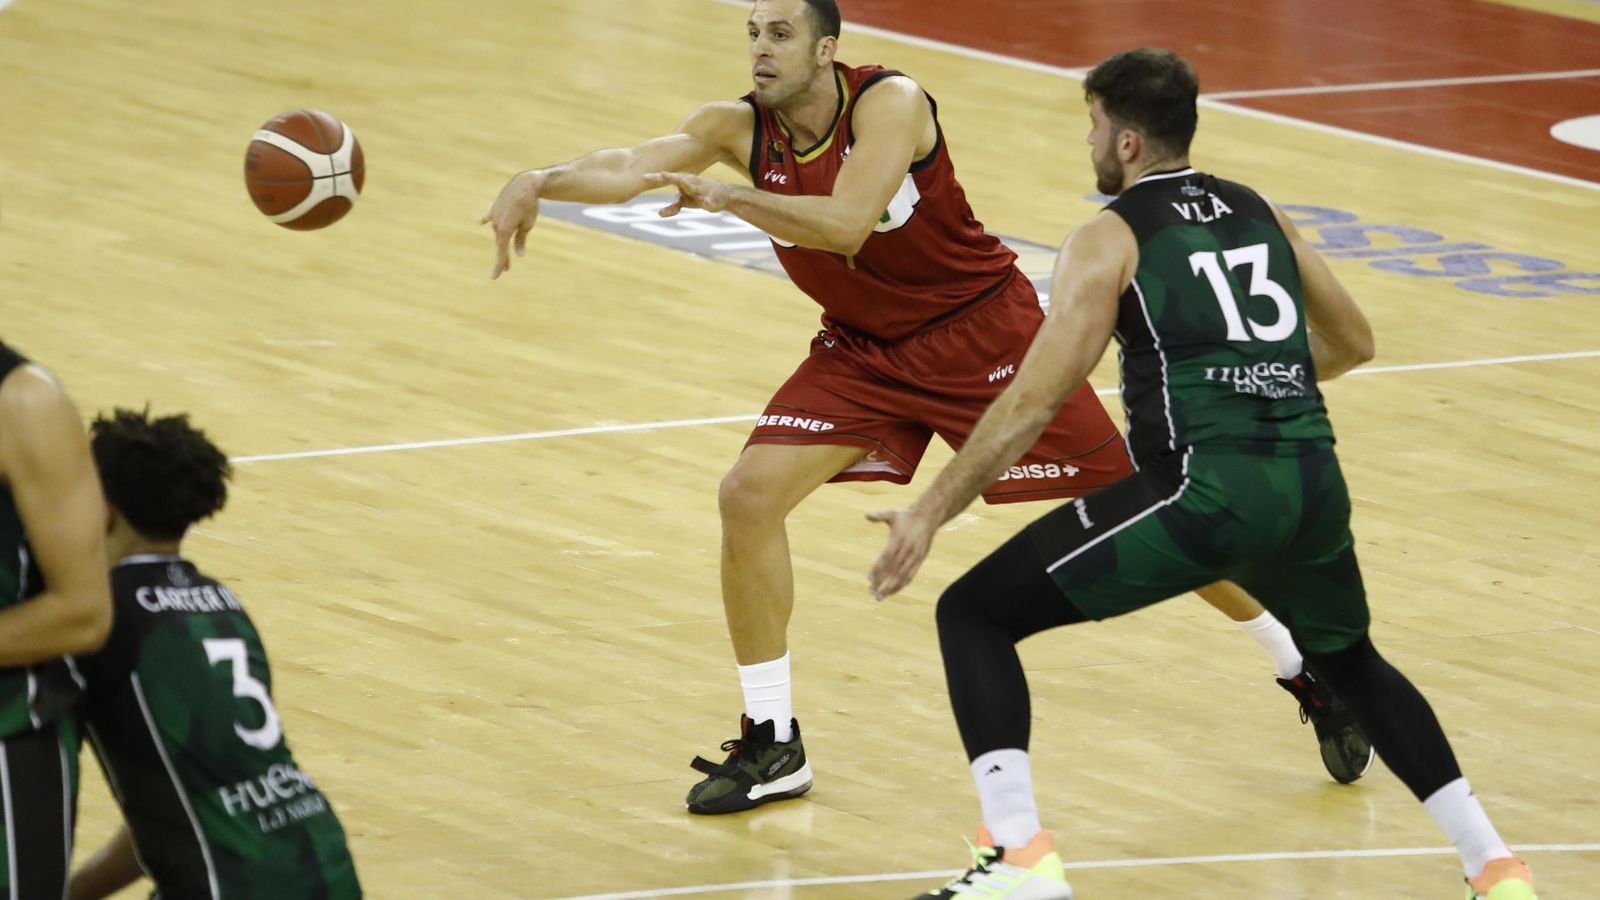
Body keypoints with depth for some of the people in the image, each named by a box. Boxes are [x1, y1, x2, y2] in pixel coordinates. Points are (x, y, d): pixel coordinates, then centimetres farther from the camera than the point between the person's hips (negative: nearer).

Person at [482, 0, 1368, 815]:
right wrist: (538, 181, -44)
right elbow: (633, 166, -26)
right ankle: (771, 745, -2)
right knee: (749, 494, -14)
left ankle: (1307, 673, 17)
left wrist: (725, 196, -48)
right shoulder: (739, 127, -12)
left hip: (981, 329, -5)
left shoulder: (890, 103, -26)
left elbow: (845, 222, -39)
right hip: (864, 350, 5)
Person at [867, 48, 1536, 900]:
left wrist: (929, 514, 4)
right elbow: (1352, 342, 32)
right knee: (1350, 659, 35)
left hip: (1205, 487, -6)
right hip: (1313, 481, 6)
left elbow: (1031, 403, -1)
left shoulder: (1109, 240, 5)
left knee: (973, 615, 4)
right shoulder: (1259, 213, 21)